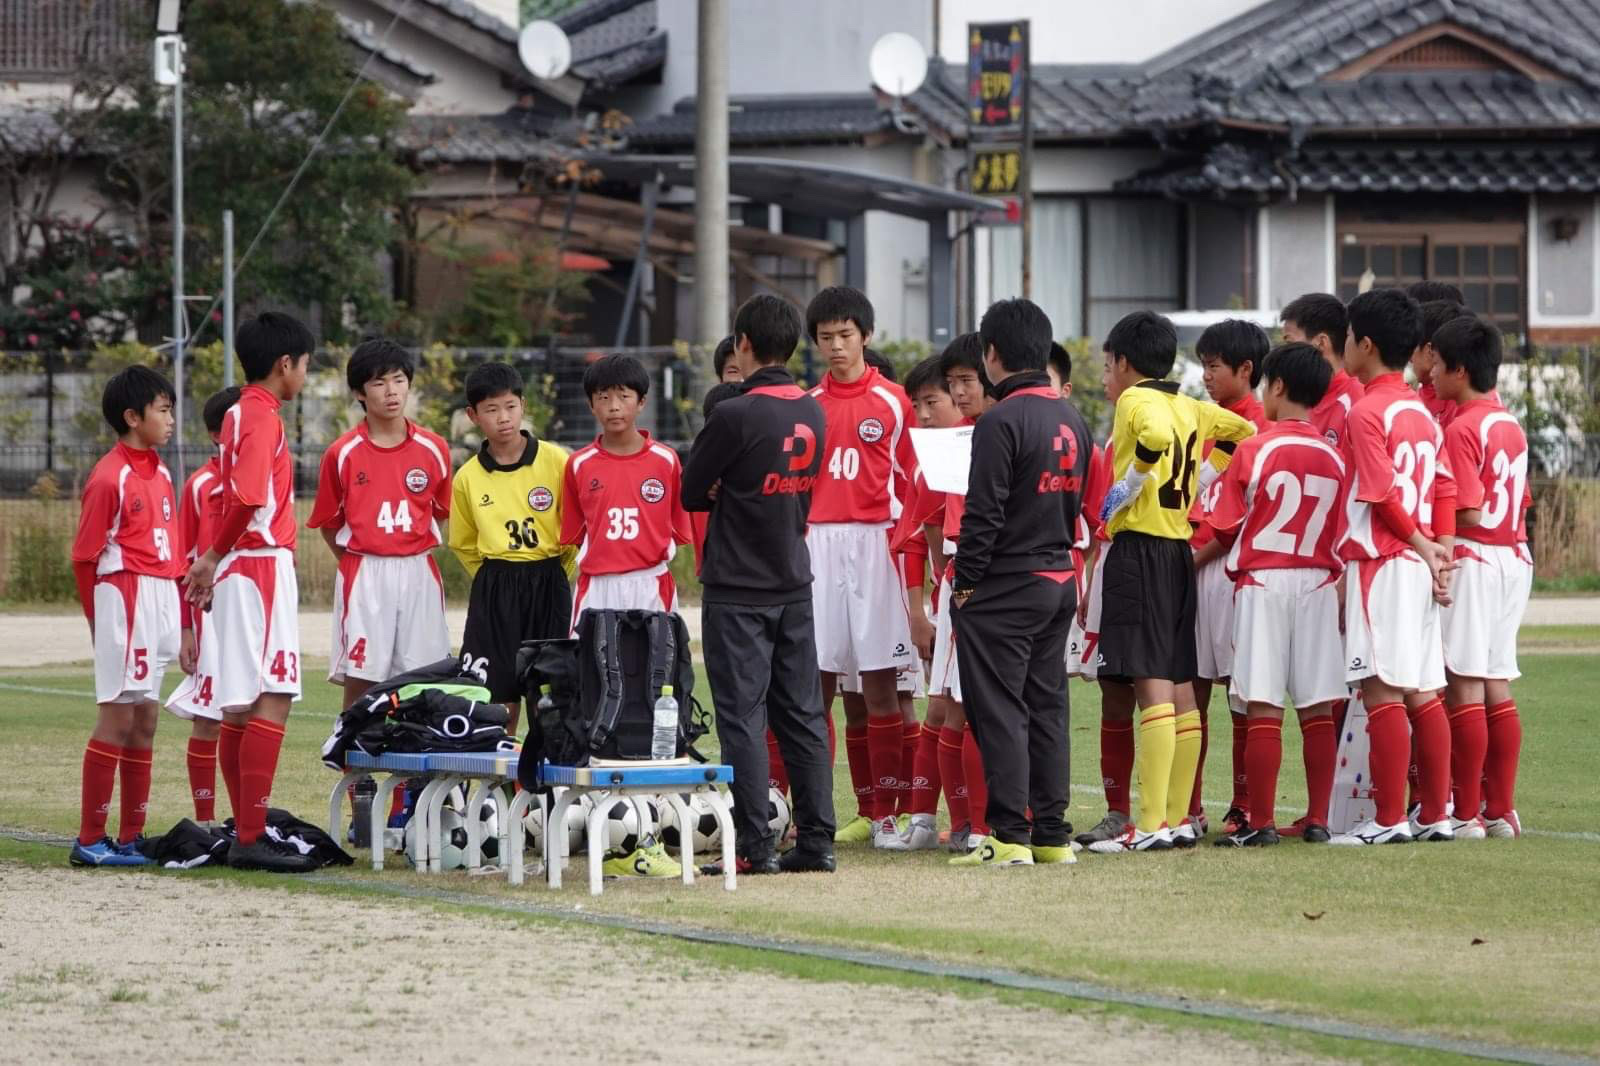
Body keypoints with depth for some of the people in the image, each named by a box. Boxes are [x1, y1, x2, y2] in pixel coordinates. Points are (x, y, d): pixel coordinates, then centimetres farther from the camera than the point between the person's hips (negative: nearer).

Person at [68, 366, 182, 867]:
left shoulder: (160, 475, 13)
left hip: (161, 599, 8)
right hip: (124, 597, -8)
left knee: (144, 719, 10)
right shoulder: (110, 478, -12)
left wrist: (179, 618, 12)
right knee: (118, 717, -7)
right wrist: (101, 623, -4)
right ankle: (90, 839, -4)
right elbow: (85, 557, -9)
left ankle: (132, 837, 14)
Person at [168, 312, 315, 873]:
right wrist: (215, 557, -10)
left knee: (240, 708, 11)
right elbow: (246, 500, -23)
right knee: (271, 700, -12)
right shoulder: (264, 418, -12)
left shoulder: (240, 415, 18)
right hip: (263, 568, -10)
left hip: (241, 569, 10)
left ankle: (246, 832, 15)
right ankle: (252, 837, -17)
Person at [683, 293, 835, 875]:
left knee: (743, 718, -3)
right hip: (794, 585, 6)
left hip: (736, 592, -6)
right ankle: (816, 840, 9)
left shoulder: (734, 415, -17)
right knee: (802, 716, 9)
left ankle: (755, 845, -5)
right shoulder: (812, 412, 5)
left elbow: (692, 494, -8)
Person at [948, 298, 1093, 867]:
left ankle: (1011, 835, -7)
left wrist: (965, 583, -10)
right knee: (1046, 707, 11)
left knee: (999, 711, -4)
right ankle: (1053, 834, 12)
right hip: (1059, 580, 8)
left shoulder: (1001, 421, -16)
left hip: (1005, 586, -8)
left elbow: (984, 513, -18)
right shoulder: (1070, 418, 10)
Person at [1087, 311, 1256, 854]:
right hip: (1181, 546, 8)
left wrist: (1127, 490, -16)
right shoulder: (1189, 407, 15)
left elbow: (1158, 435, -28)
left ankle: (1150, 824, -17)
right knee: (1179, 685, 9)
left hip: (1139, 546, -8)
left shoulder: (1136, 400, -8)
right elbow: (1241, 432, 26)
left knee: (1151, 683, -13)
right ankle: (1177, 816, 12)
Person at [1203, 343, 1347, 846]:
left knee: (1263, 707, -4)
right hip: (1318, 584, 4)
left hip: (1263, 581, -4)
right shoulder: (1334, 458, 5)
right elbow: (1343, 537, 8)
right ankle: (1317, 819, 6)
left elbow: (1222, 529, -3)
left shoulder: (1254, 449, -7)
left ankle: (1260, 822, -4)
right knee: (1318, 708, 5)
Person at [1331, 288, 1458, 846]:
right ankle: (1434, 814, 10)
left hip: (1380, 563, -8)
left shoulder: (1366, 412, -11)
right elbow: (1445, 489, 10)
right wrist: (1440, 553, 5)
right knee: (1423, 692, 9)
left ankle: (1388, 818, -8)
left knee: (1382, 691, -7)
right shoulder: (1422, 412, 13)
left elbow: (1381, 495, -15)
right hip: (1418, 567, 8)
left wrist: (1422, 548, -4)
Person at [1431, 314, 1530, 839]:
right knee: (1497, 688, 10)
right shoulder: (1511, 425, 12)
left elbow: (1468, 512, -19)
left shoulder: (1462, 430, -14)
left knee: (1464, 688, -5)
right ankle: (1501, 810, 10)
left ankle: (1466, 814, -4)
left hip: (1472, 558, -8)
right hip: (1514, 556, 8)